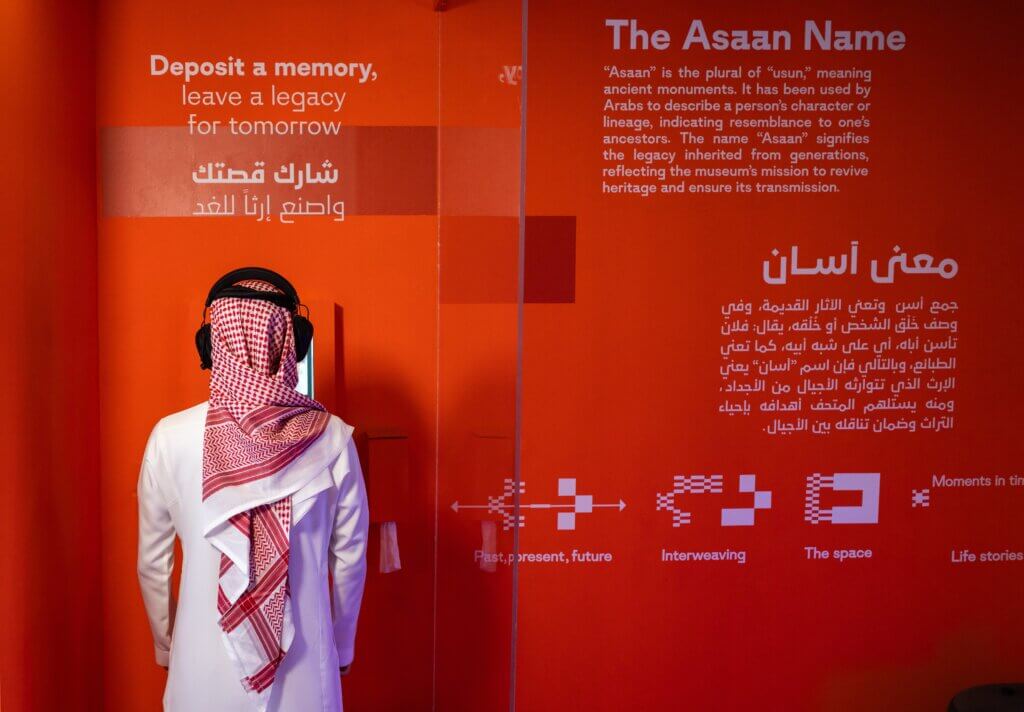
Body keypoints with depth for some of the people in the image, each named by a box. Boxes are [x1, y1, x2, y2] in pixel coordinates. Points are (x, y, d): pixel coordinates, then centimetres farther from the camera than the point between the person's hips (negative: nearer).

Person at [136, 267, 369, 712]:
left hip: (202, 672, 0)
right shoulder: (331, 438, -12)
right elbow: (350, 559, -4)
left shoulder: (171, 438, -11)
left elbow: (152, 564, -2)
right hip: (304, 674, 0)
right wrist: (341, 650, 11)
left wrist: (167, 648, 14)